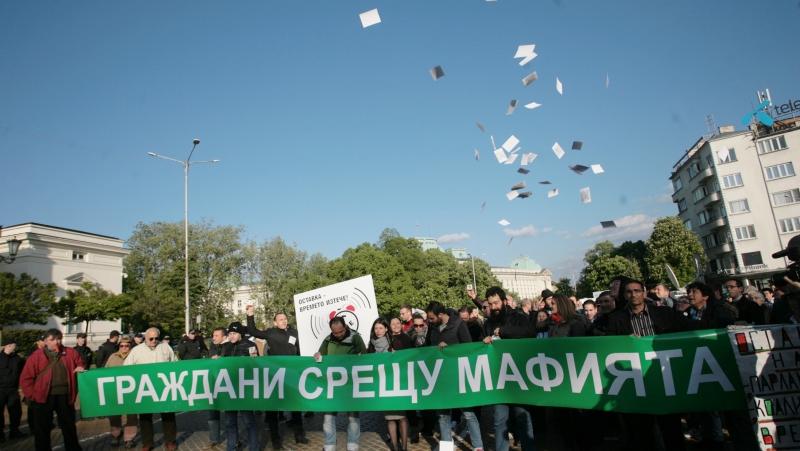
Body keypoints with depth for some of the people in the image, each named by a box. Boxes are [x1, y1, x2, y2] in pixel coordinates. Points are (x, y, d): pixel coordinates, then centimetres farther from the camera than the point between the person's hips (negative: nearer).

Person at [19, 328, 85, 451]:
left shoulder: (70, 353, 2)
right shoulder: (36, 356, -5)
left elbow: (79, 363, 17)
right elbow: (25, 378, -2)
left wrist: (80, 368, -5)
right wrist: (33, 394, -7)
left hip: (65, 396, 2)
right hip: (43, 397, -2)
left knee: (69, 427, 14)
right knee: (42, 429, 10)